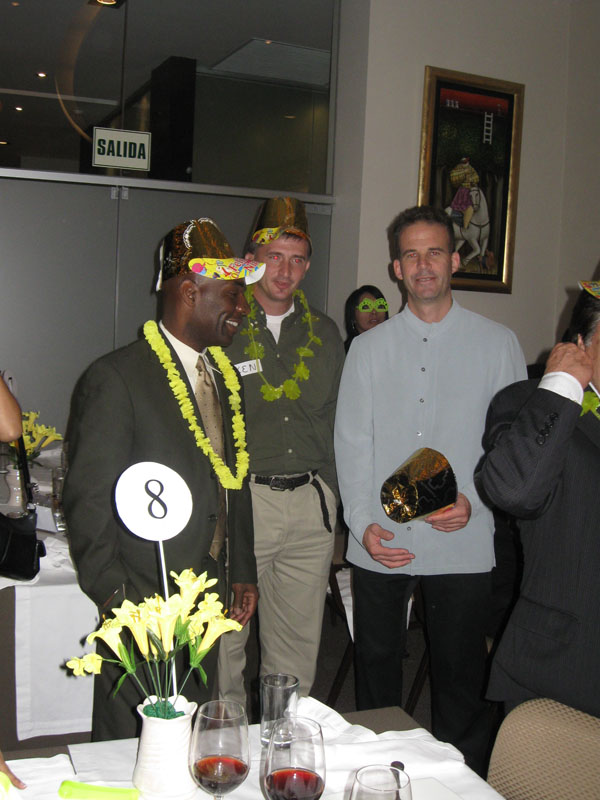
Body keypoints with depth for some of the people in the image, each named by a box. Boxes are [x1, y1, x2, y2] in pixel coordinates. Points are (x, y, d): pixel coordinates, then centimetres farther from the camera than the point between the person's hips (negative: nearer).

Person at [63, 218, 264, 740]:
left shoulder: (222, 373, 11)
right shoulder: (116, 378, -14)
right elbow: (88, 504, -13)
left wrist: (243, 574, 16)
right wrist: (119, 599, -14)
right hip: (145, 606, -7)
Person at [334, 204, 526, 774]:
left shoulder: (496, 344, 3)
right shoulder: (368, 348, 7)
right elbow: (351, 442, 5)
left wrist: (474, 501, -12)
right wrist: (363, 522, -7)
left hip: (461, 542, -1)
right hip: (379, 542, 2)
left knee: (460, 675, 8)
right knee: (375, 664, 14)